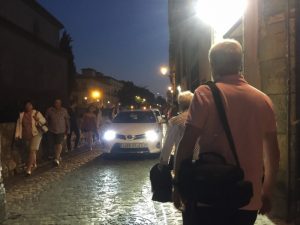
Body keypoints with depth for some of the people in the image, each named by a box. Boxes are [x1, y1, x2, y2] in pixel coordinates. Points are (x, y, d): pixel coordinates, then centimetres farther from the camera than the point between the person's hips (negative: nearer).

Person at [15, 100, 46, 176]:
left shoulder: (36, 113, -4)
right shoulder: (21, 115, 4)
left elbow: (44, 121, -2)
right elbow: (18, 125, 6)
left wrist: (38, 119, -23)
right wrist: (17, 135, 1)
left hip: (36, 134, -4)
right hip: (26, 136, 4)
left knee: (32, 150, -14)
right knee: (28, 151, 12)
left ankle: (29, 168, -15)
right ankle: (34, 164, 34)